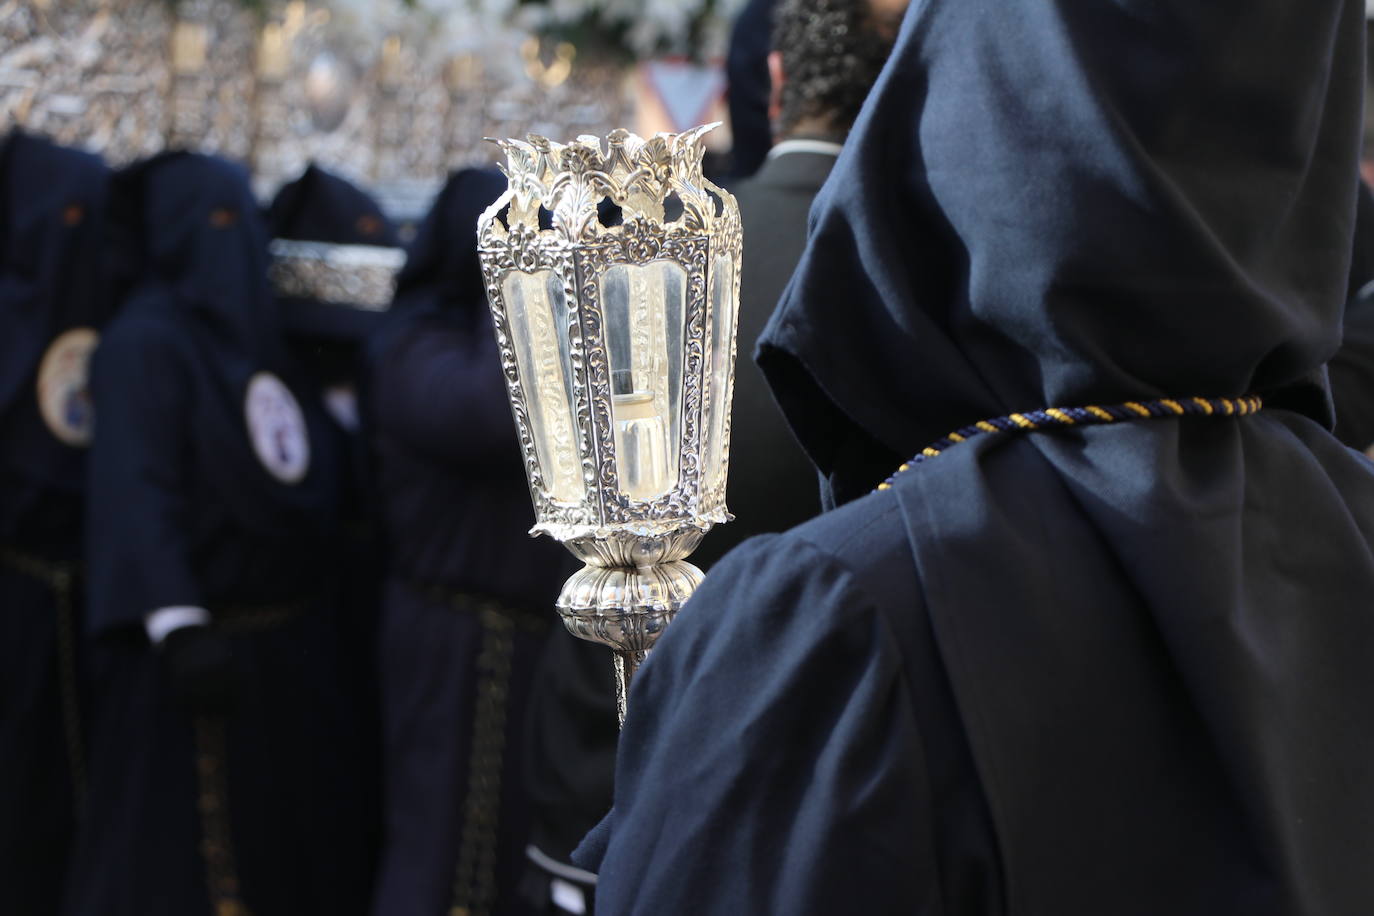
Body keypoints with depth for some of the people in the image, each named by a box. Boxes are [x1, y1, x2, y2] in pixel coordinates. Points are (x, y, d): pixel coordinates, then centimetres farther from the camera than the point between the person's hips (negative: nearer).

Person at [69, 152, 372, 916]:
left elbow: (322, 473, 16)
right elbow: (138, 491, -20)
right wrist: (178, 627, -29)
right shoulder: (146, 342, -11)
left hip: (293, 645, 8)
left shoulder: (258, 333, 13)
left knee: (293, 846, 14)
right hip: (211, 644, -8)